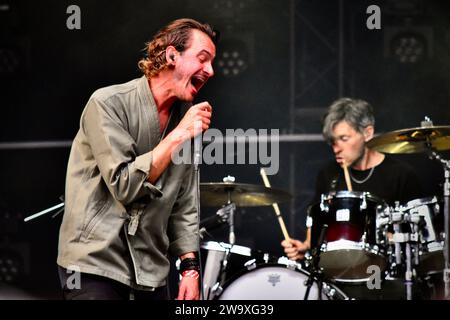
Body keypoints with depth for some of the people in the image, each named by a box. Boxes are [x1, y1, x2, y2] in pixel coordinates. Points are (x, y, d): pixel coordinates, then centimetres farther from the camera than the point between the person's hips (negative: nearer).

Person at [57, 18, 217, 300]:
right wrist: (178, 136, -16)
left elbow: (185, 205, 10)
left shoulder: (186, 118, 7)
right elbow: (124, 185, -19)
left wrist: (190, 266, 1)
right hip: (95, 264, -6)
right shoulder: (109, 104, -11)